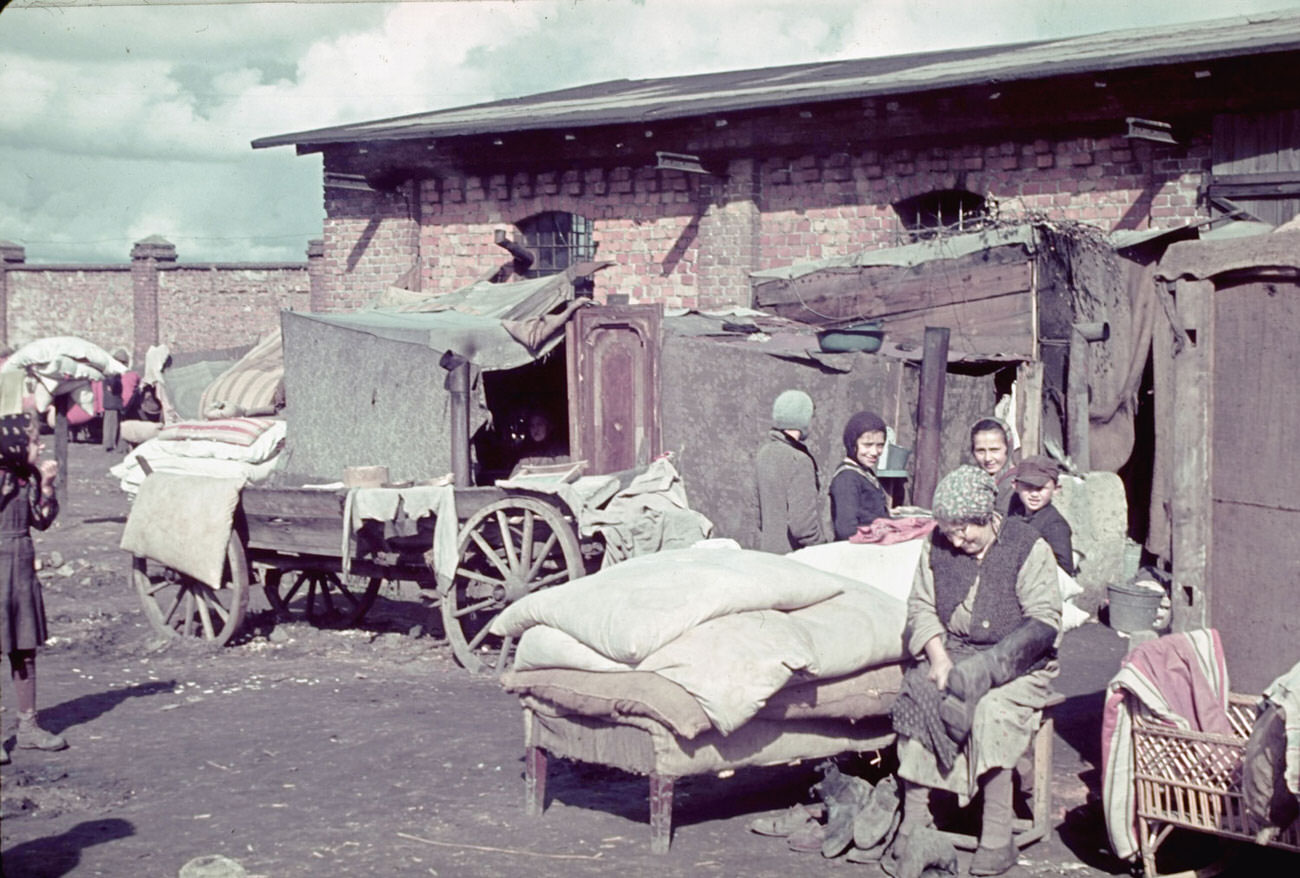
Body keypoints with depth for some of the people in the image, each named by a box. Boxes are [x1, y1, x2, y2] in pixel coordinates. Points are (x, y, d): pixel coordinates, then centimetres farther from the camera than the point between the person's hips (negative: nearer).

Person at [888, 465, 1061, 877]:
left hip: (1018, 667, -4)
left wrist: (987, 665, -22)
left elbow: (1044, 620, -10)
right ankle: (914, 821, -20)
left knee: (991, 710, -33)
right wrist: (938, 657, -12)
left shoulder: (1028, 547, -5)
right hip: (952, 653, 4)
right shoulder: (936, 547, 9)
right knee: (916, 695, -26)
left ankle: (997, 838, -23)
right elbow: (921, 607, 8)